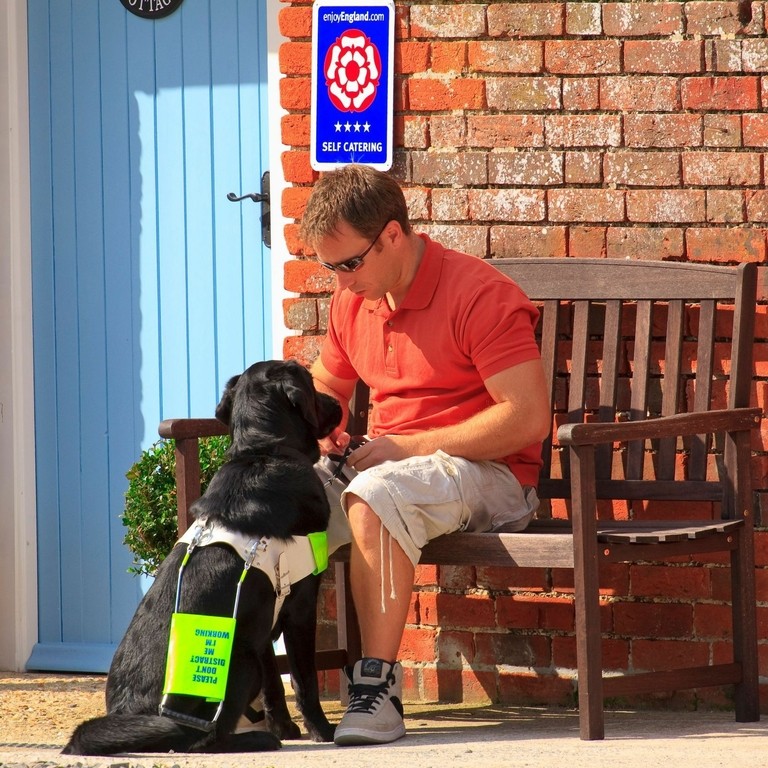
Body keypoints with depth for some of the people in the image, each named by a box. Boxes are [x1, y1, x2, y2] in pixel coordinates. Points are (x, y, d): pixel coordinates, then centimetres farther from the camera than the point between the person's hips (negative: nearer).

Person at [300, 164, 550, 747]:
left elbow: (528, 417, -21)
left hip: (488, 475, -7)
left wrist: (409, 446, -20)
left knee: (373, 499, -37)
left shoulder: (481, 295, -14)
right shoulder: (353, 300, 10)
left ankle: (379, 688, -35)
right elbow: (326, 387, 28)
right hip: (390, 466, 7)